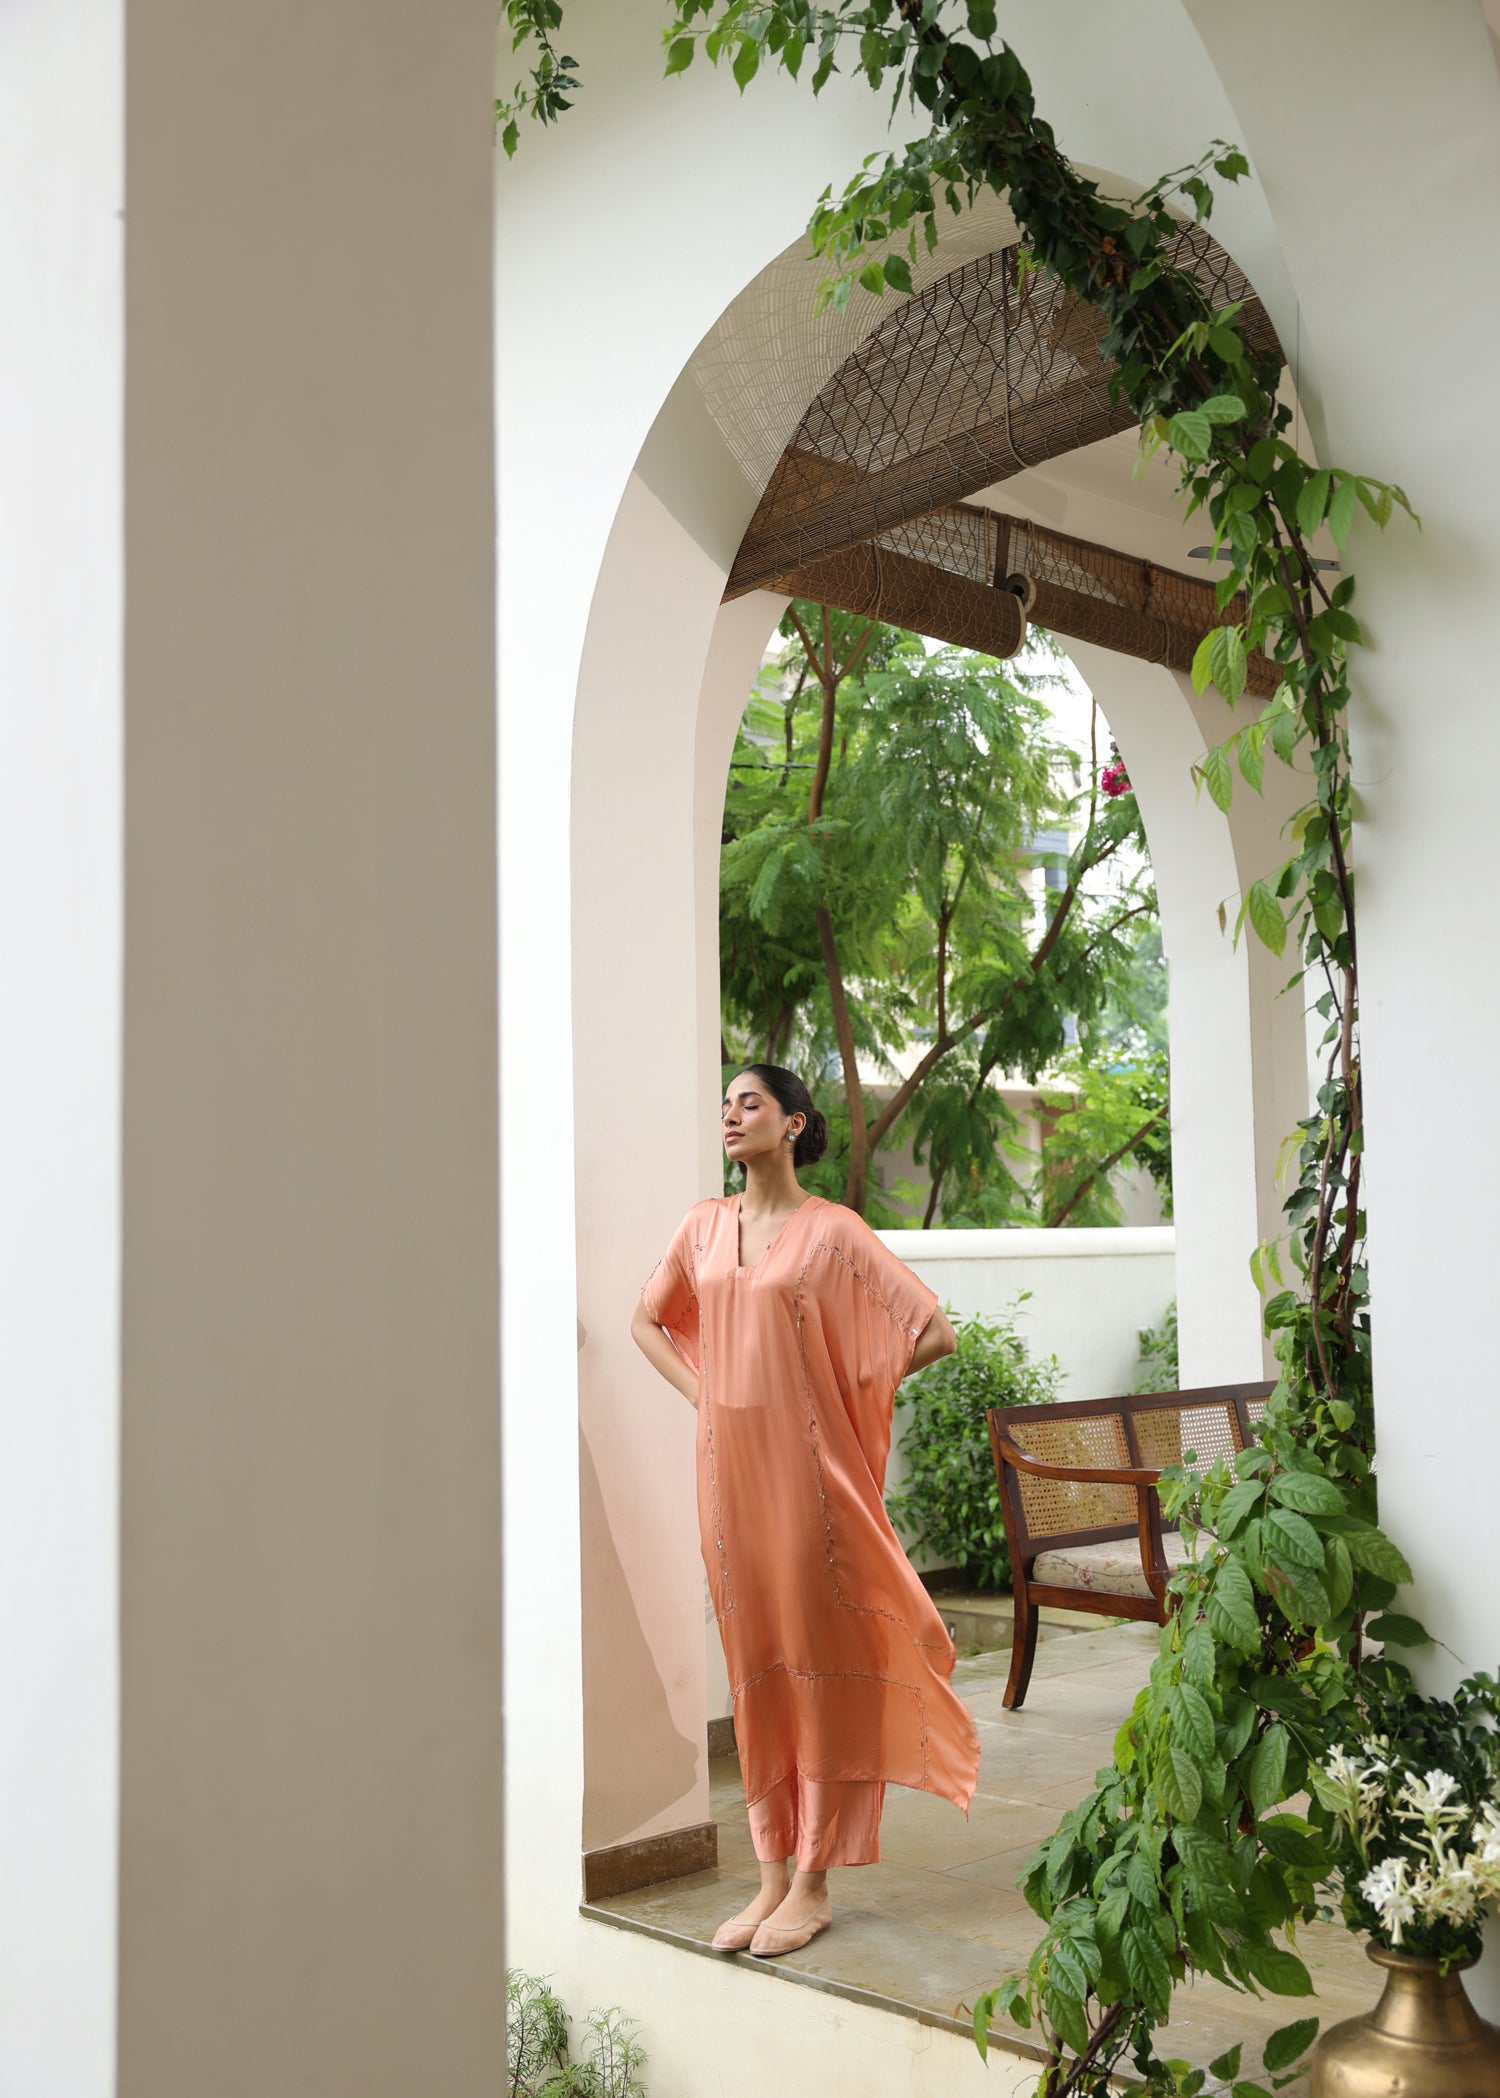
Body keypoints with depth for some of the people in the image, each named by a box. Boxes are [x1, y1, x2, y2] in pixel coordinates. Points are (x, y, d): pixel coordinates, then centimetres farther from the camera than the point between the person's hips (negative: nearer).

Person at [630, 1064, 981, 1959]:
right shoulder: (705, 1224, 8)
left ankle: (816, 1885, 11)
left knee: (820, 1659, 2)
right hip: (731, 1465, 5)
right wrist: (704, 1391, 9)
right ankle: (772, 1878, 19)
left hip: (808, 1466, -5)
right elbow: (648, 1320, 22)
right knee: (756, 1665, 9)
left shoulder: (832, 1230, -6)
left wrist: (847, 1389, -2)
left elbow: (935, 1331, -7)